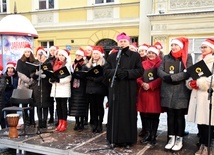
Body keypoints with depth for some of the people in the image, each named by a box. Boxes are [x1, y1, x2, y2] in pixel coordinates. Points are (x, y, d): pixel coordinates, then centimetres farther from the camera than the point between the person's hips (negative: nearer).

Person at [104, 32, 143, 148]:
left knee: (128, 113, 1)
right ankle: (114, 139, 14)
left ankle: (128, 139, 11)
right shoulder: (112, 56, 11)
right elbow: (106, 71, 4)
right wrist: (115, 72, -16)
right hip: (115, 89, 2)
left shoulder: (135, 55, 5)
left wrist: (127, 73, -17)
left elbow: (140, 71, -3)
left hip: (129, 90, -2)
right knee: (115, 113, 4)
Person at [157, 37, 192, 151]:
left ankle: (179, 139, 14)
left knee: (179, 115, 3)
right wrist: (167, 77, -16)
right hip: (168, 91, 3)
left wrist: (172, 77, -16)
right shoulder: (166, 58, 13)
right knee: (170, 115, 7)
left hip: (181, 91, -3)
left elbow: (188, 73, -11)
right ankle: (171, 138, 16)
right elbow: (159, 71, 2)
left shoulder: (187, 57, 3)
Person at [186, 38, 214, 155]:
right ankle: (202, 144, 17)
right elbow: (192, 74, 17)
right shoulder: (199, 60, 20)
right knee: (199, 120, 7)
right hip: (197, 94, 6)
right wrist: (191, 83, -4)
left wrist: (198, 83, -15)